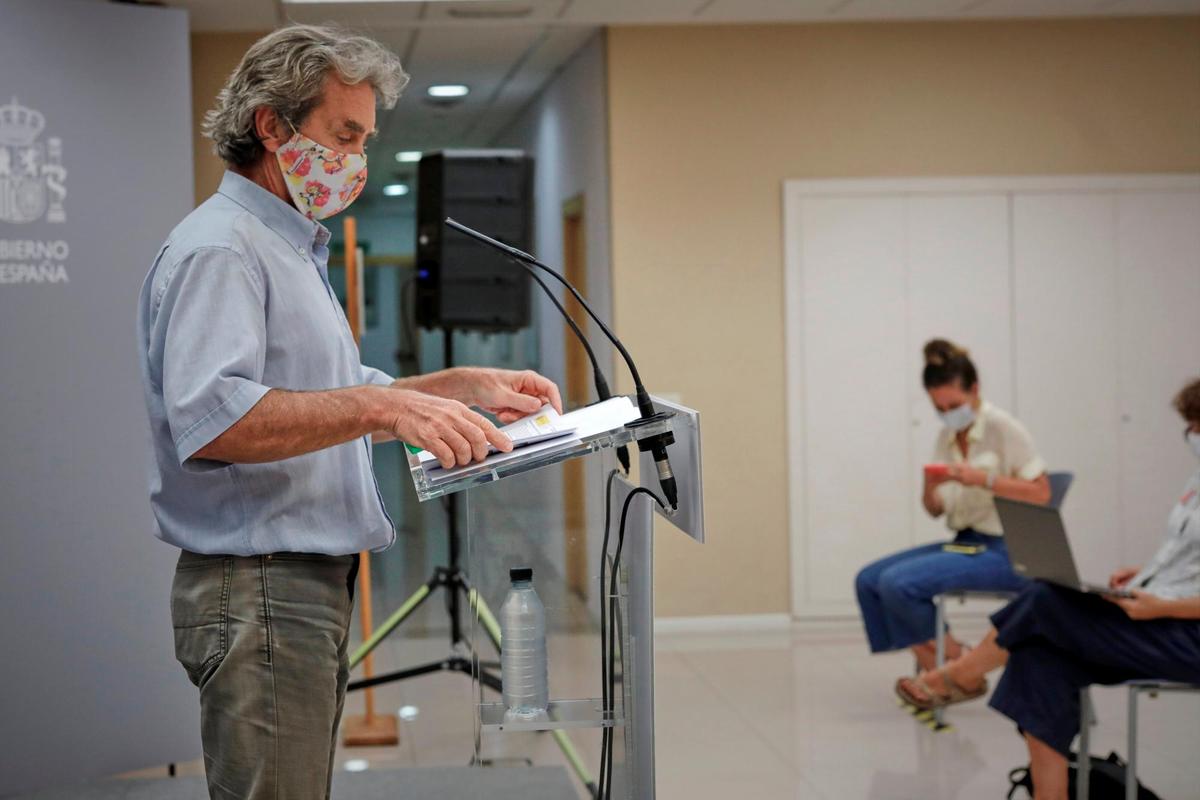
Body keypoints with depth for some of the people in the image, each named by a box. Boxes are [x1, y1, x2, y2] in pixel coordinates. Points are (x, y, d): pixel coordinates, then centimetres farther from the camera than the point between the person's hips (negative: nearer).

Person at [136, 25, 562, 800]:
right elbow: (207, 417, -30)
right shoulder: (219, 249, -14)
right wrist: (380, 408, -36)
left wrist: (467, 387, 18)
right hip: (259, 590, -11)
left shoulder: (294, 251, 20)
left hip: (314, 585, 11)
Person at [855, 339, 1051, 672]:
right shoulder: (947, 436, 11)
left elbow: (1041, 493, -13)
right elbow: (935, 510, 14)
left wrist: (983, 479, -23)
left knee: (898, 582, -24)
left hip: (1003, 550, -8)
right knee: (868, 580, -6)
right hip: (964, 543, 8)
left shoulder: (1004, 429, -9)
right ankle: (933, 671, -5)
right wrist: (930, 489, -9)